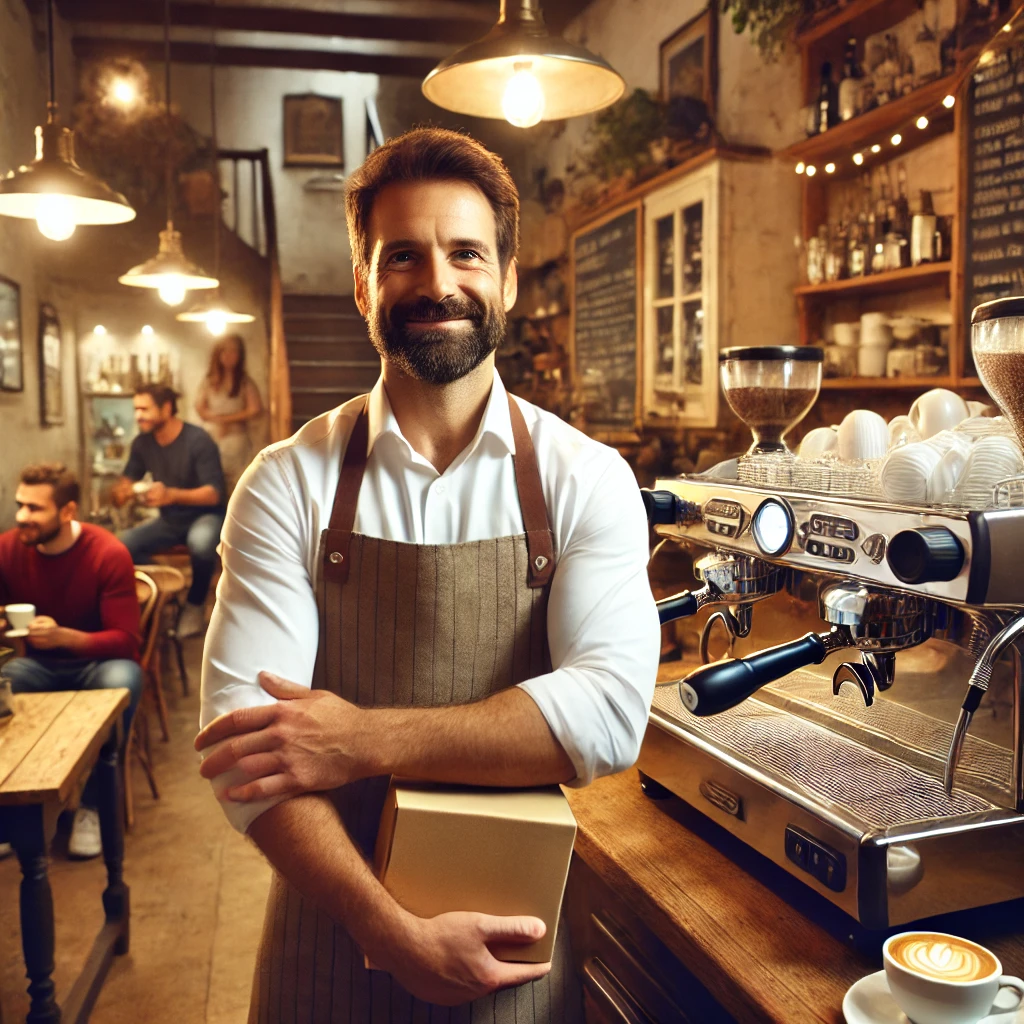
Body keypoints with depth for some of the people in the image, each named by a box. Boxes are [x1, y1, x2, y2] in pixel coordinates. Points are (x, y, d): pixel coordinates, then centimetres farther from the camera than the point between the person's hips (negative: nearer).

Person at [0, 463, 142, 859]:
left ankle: (91, 804, -16)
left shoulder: (109, 554, -18)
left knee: (123, 681, -37)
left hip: (98, 662, -2)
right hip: (39, 666, 3)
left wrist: (63, 636, -37)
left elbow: (125, 641, -19)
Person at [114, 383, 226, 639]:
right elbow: (127, 479, 5)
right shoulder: (142, 442, -2)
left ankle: (195, 605, -10)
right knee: (124, 543, -21)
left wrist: (172, 495, -44)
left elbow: (214, 493, -26)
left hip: (205, 516, -5)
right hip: (169, 521, 5)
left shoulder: (198, 440, -20)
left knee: (201, 542, -39)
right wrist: (122, 490, -21)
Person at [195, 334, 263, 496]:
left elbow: (256, 410, -11)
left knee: (237, 486, -8)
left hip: (236, 439, -3)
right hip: (212, 438, 3)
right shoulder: (210, 381, 7)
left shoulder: (245, 382, -1)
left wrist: (227, 419, -8)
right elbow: (200, 409, 7)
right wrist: (216, 418, -11)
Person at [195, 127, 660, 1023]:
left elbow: (610, 712, -18)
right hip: (334, 924, 0)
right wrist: (395, 931, -24)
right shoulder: (290, 484, -8)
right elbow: (242, 730, -15)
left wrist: (367, 739, -22)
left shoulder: (585, 479, -7)